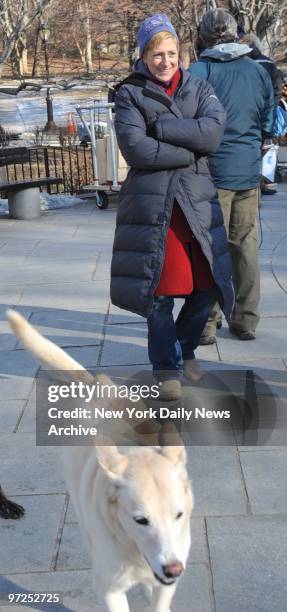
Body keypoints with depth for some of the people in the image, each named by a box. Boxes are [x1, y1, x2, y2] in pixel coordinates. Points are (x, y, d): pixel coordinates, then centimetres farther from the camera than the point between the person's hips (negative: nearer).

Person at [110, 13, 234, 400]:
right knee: (161, 289, 1)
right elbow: (135, 148, -13)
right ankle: (167, 367, 18)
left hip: (197, 200, 3)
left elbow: (213, 133, -8)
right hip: (152, 204, -3)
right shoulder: (130, 94, 3)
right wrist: (191, 150, -10)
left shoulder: (200, 89, 11)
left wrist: (158, 126, -12)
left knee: (208, 285, 5)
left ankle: (185, 349, 31)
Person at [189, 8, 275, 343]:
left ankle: (207, 322, 5)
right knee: (245, 244, 10)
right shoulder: (259, 71, 8)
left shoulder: (200, 70, -6)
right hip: (250, 171, 4)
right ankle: (246, 319, 17)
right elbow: (269, 124, 11)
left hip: (213, 170, -4)